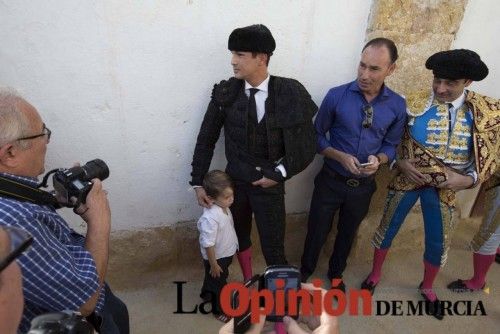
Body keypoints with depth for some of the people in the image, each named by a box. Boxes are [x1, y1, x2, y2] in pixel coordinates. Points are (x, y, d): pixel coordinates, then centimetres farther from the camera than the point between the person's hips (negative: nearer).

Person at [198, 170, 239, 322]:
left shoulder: (224, 207, -10)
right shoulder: (210, 218, -37)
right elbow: (208, 244, -29)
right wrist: (213, 264, -19)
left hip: (226, 254, 8)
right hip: (216, 257, -8)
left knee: (212, 278, 32)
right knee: (219, 284, 15)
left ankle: (206, 294, 59)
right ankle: (219, 310, 40)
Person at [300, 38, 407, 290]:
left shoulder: (397, 105, -8)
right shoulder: (336, 96, -15)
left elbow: (391, 145, 3)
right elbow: (317, 136, -7)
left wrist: (379, 160, -19)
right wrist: (341, 157, -23)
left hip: (364, 185, 2)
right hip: (331, 180, -2)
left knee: (347, 233, 23)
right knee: (317, 231, 14)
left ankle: (336, 273, 49)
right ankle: (305, 271, 42)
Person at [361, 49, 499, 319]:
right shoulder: (414, 103, -11)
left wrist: (468, 179, -16)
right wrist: (400, 162, -17)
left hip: (444, 187, 2)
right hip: (408, 179, -1)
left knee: (438, 242, 14)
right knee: (388, 227, 11)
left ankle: (427, 287, 42)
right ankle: (375, 273, 37)